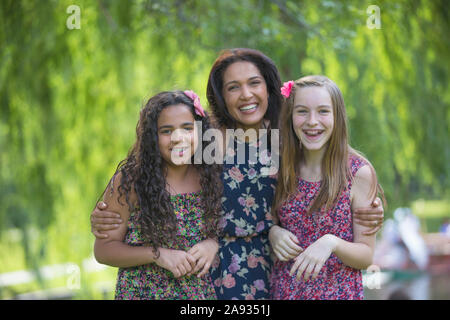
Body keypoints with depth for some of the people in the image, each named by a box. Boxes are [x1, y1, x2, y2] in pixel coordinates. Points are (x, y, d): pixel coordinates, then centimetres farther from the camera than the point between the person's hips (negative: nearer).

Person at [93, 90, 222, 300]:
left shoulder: (213, 179, -3)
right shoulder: (129, 182, -11)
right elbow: (103, 249, -9)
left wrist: (213, 244, -12)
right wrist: (157, 255, -20)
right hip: (142, 293, -3)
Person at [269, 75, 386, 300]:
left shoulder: (359, 173, -12)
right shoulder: (281, 167, -3)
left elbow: (366, 257, -10)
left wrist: (331, 243, -27)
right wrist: (273, 234, -10)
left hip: (338, 291, -3)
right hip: (283, 289, 3)